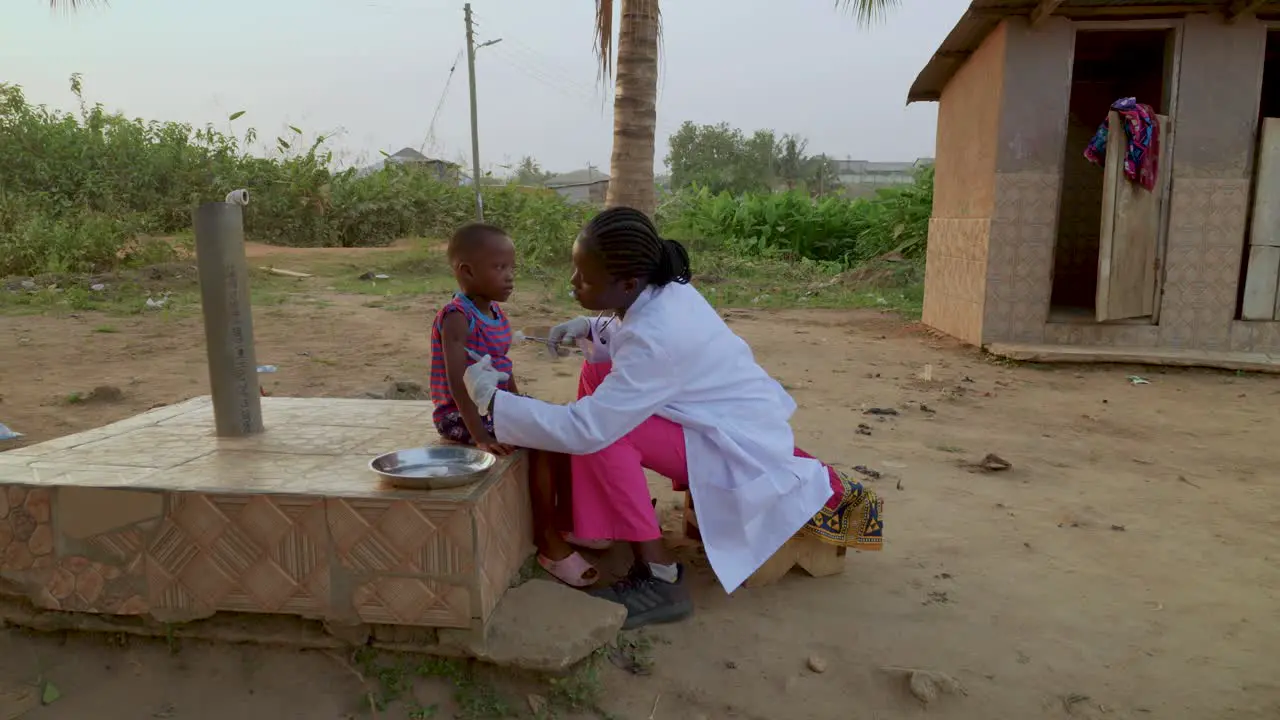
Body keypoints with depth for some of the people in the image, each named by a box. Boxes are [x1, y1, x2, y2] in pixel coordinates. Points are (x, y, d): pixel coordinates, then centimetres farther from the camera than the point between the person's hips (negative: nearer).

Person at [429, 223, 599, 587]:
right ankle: (549, 544, -11)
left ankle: (564, 520, 17)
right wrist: (480, 435, -32)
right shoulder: (457, 317, -20)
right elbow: (457, 381, -27)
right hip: (463, 414, -9)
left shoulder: (496, 312, 7)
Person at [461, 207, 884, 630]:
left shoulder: (656, 338, -32)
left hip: (742, 451, -9)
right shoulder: (662, 291, -6)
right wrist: (592, 328, -4)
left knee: (600, 433, -23)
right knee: (596, 373, 8)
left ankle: (660, 578, -14)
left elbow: (584, 429, -33)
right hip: (744, 421, 9)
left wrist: (491, 399, -26)